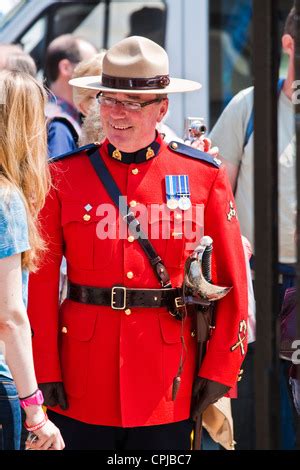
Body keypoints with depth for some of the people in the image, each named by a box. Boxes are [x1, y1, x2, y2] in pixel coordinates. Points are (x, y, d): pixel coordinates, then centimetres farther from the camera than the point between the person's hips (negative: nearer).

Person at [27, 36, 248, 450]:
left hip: (168, 383, 0)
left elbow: (233, 280, 3)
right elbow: (41, 283, 0)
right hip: (83, 381, 0)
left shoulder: (204, 175, 2)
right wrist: (45, 372, -6)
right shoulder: (63, 176, 1)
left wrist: (220, 370, -2)